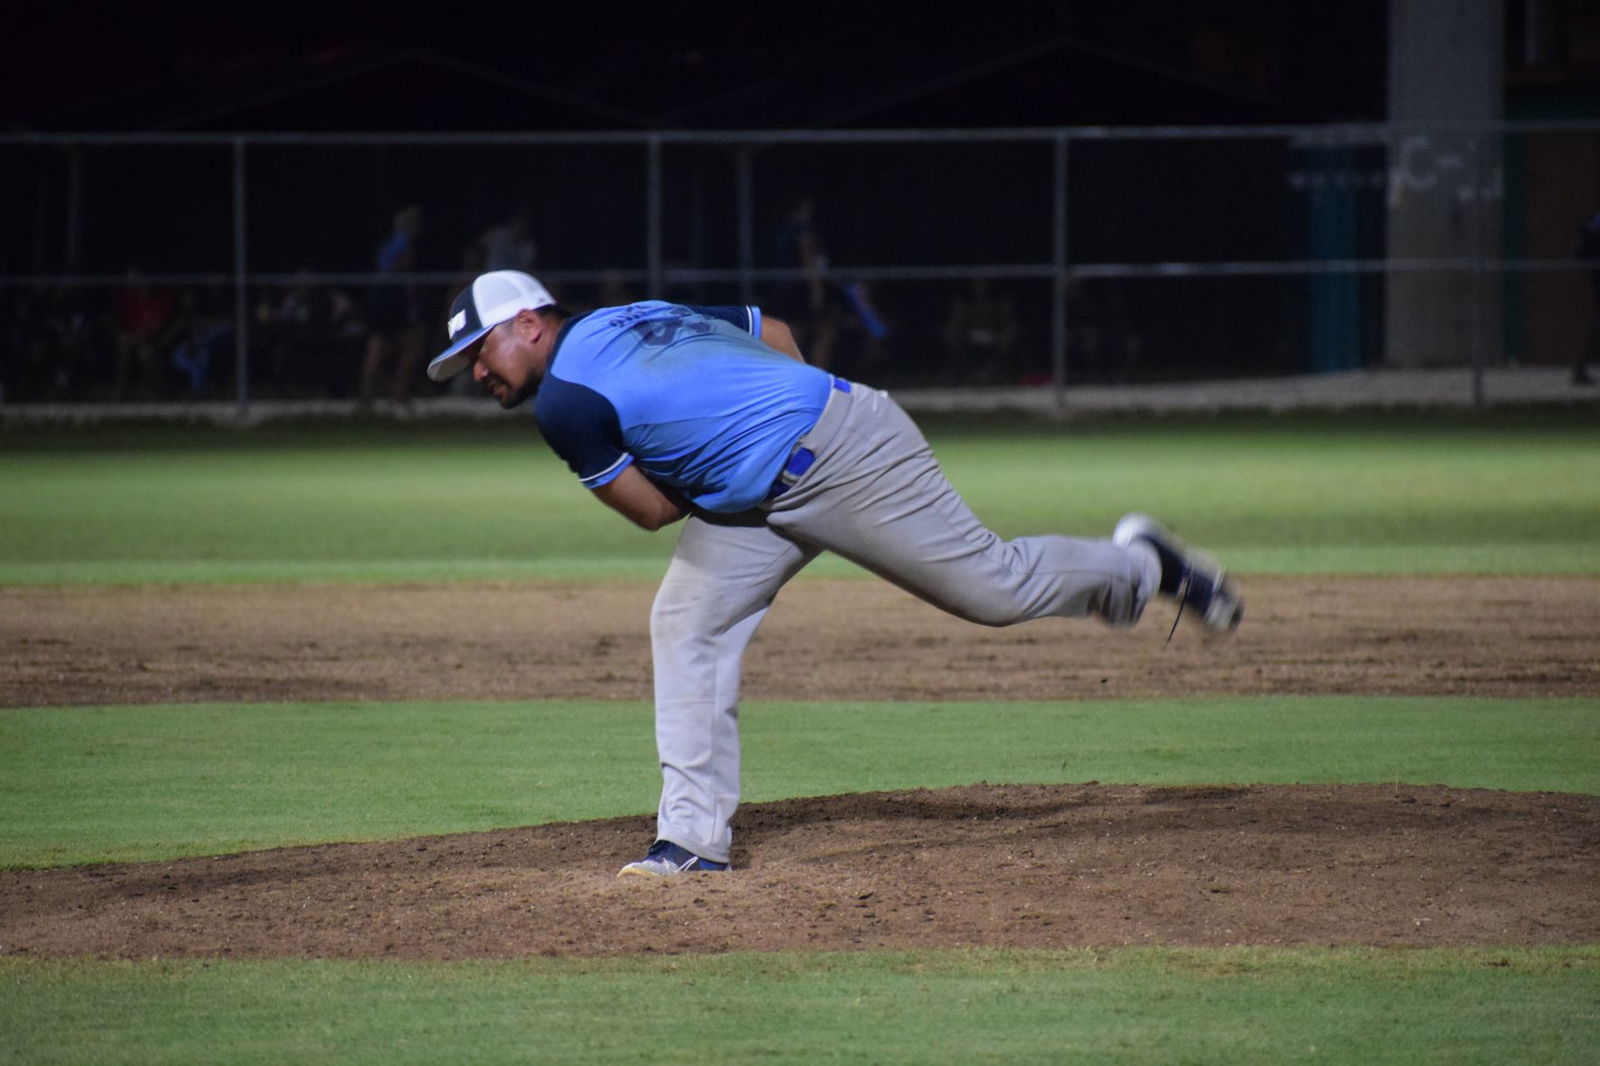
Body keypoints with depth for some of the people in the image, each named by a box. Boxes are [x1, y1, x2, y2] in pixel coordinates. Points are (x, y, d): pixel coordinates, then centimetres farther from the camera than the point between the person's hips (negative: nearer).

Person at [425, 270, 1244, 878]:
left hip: (840, 452, -10)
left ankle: (1138, 566, 23)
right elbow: (775, 331, 19)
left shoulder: (564, 403, -14)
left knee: (996, 587, -2)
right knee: (684, 628, 1)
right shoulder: (635, 317, 13)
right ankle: (693, 838, 0)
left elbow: (654, 509, -8)